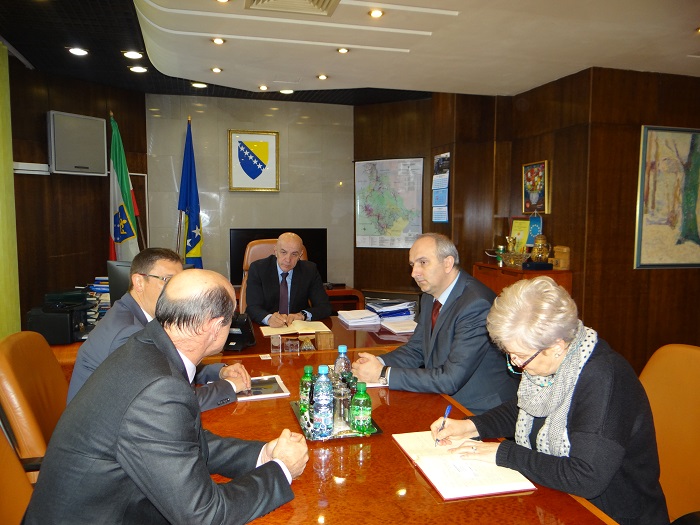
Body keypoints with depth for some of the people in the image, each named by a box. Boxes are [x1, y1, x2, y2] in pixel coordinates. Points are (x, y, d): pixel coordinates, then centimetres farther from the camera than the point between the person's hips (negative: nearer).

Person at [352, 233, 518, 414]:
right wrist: (379, 363, -9)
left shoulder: (477, 304, -24)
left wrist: (384, 374, -24)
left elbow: (451, 379, -26)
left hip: (481, 411, -7)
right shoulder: (430, 297, 4)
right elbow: (416, 349, 11)